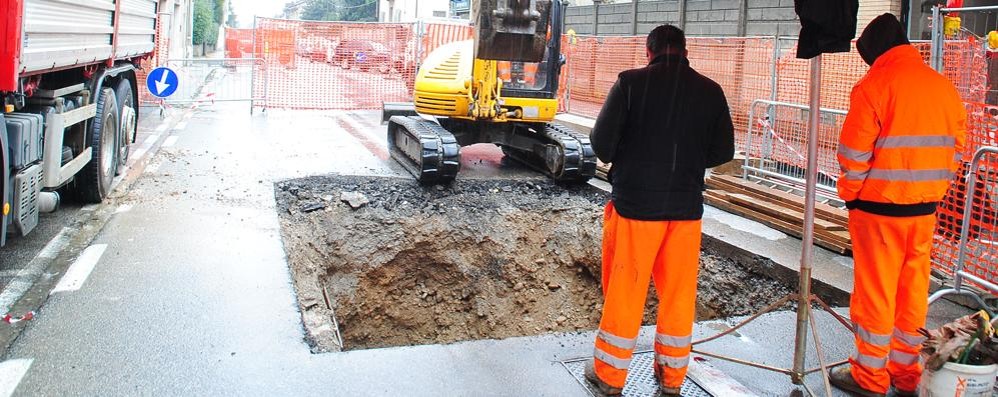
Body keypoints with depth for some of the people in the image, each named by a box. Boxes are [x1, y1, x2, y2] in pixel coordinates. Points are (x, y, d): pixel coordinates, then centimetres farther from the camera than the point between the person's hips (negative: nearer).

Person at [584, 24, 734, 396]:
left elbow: (602, 142, -11)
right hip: (686, 207, 3)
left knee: (624, 290, 8)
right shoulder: (710, 91, 1)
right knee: (679, 292, 14)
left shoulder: (631, 82, -8)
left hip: (634, 202, -2)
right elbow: (723, 151, 5)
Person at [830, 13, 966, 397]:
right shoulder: (944, 86, 7)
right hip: (925, 207, 6)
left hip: (879, 205, -6)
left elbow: (854, 152, -13)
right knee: (913, 289, 14)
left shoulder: (875, 85, -12)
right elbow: (955, 149, 12)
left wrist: (850, 193, 0)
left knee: (874, 290, 3)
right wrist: (932, 191, 18)